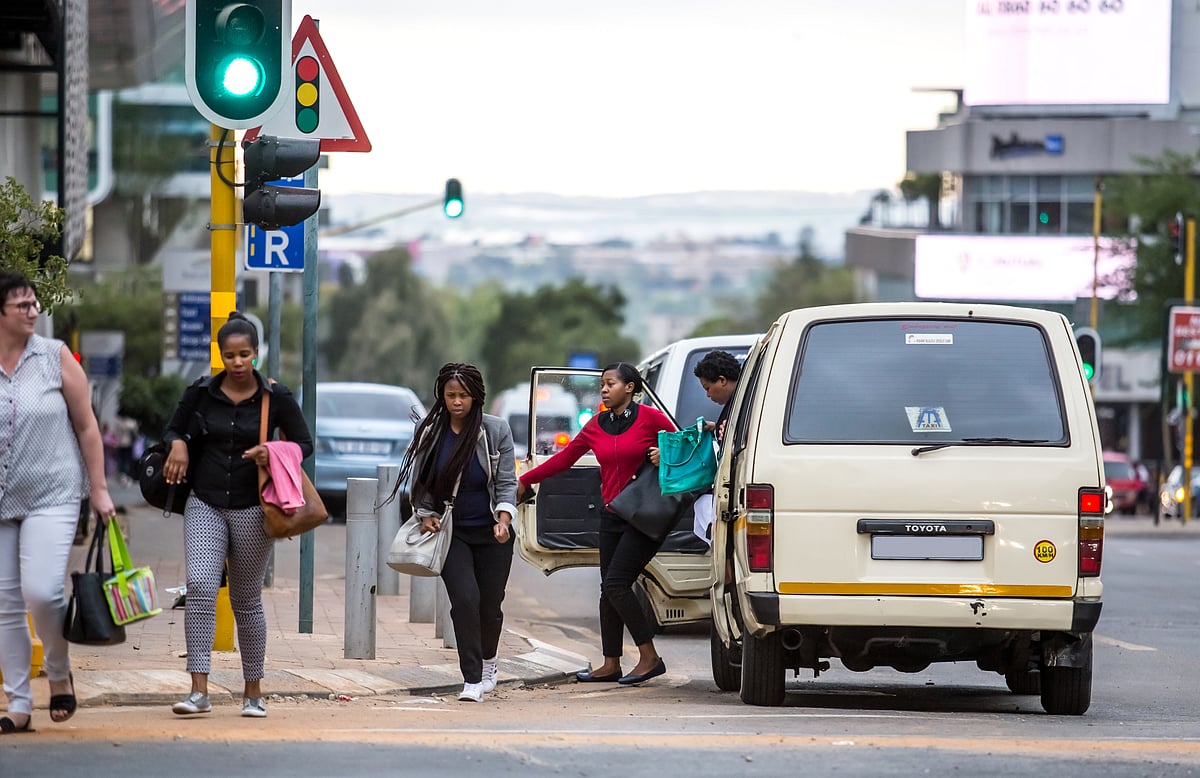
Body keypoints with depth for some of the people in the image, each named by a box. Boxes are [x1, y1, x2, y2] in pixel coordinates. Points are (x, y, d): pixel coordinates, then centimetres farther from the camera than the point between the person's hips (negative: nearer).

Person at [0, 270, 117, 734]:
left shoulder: (56, 357, -2)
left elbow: (86, 426, 3)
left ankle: (60, 674, 8)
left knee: (41, 592, -18)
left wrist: (98, 490, 0)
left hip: (52, 496, -2)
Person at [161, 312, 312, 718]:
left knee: (246, 601, 7)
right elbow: (173, 430, 16)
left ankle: (253, 692, 21)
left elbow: (304, 444, 5)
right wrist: (178, 445, -7)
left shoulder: (276, 398, -2)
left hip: (251, 508, -1)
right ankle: (199, 691, -21)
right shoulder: (201, 392, 2)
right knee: (200, 586, -18)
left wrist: (273, 454, -15)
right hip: (204, 505, 1)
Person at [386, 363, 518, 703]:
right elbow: (421, 482, 9)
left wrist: (504, 519, -18)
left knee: (490, 604, 6)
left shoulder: (496, 430, -5)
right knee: (464, 598, -17)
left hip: (491, 533, 0)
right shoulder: (429, 432, -2)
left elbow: (507, 481, -5)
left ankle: (488, 660, 37)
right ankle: (473, 681, -14)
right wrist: (426, 514, -5)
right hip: (451, 532, 0)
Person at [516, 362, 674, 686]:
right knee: (610, 589, 7)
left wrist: (664, 456, -18)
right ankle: (611, 664, 13)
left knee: (616, 583, -15)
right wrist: (525, 481, 16)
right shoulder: (597, 426, 10)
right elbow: (564, 458, 15)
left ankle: (649, 657, -10)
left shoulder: (650, 417, -7)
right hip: (612, 515, 7)